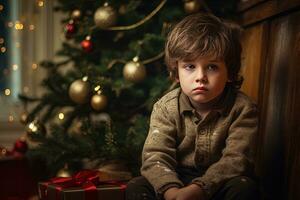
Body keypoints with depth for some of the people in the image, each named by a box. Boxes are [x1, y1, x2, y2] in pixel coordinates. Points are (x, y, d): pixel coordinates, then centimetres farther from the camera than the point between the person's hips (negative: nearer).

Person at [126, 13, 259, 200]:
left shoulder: (242, 107, -14)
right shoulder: (166, 107, -10)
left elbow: (236, 159, -21)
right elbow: (155, 156, -17)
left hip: (219, 183, 0)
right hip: (178, 179, 1)